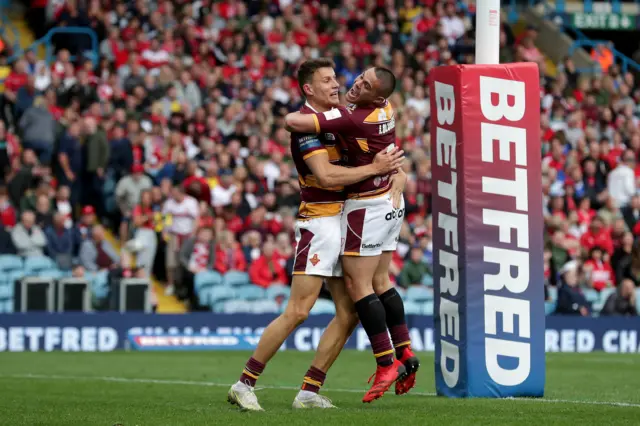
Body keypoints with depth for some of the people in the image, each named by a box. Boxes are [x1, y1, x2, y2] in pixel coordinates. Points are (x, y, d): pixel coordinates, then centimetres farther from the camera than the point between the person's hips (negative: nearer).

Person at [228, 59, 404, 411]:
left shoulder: (335, 117, 15)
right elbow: (325, 175, -23)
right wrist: (375, 168, -19)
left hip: (344, 221, 9)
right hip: (319, 220, -9)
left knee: (349, 314, 4)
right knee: (298, 311, -13)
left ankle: (309, 391, 7)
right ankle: (244, 384, -8)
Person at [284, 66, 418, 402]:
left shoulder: (353, 119, -24)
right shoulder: (385, 108, 0)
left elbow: (294, 122, -26)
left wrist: (293, 114, -5)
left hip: (367, 207, -9)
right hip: (391, 201, 9)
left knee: (358, 284, -6)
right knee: (380, 282, 15)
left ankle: (387, 363, -8)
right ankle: (405, 355, 15)